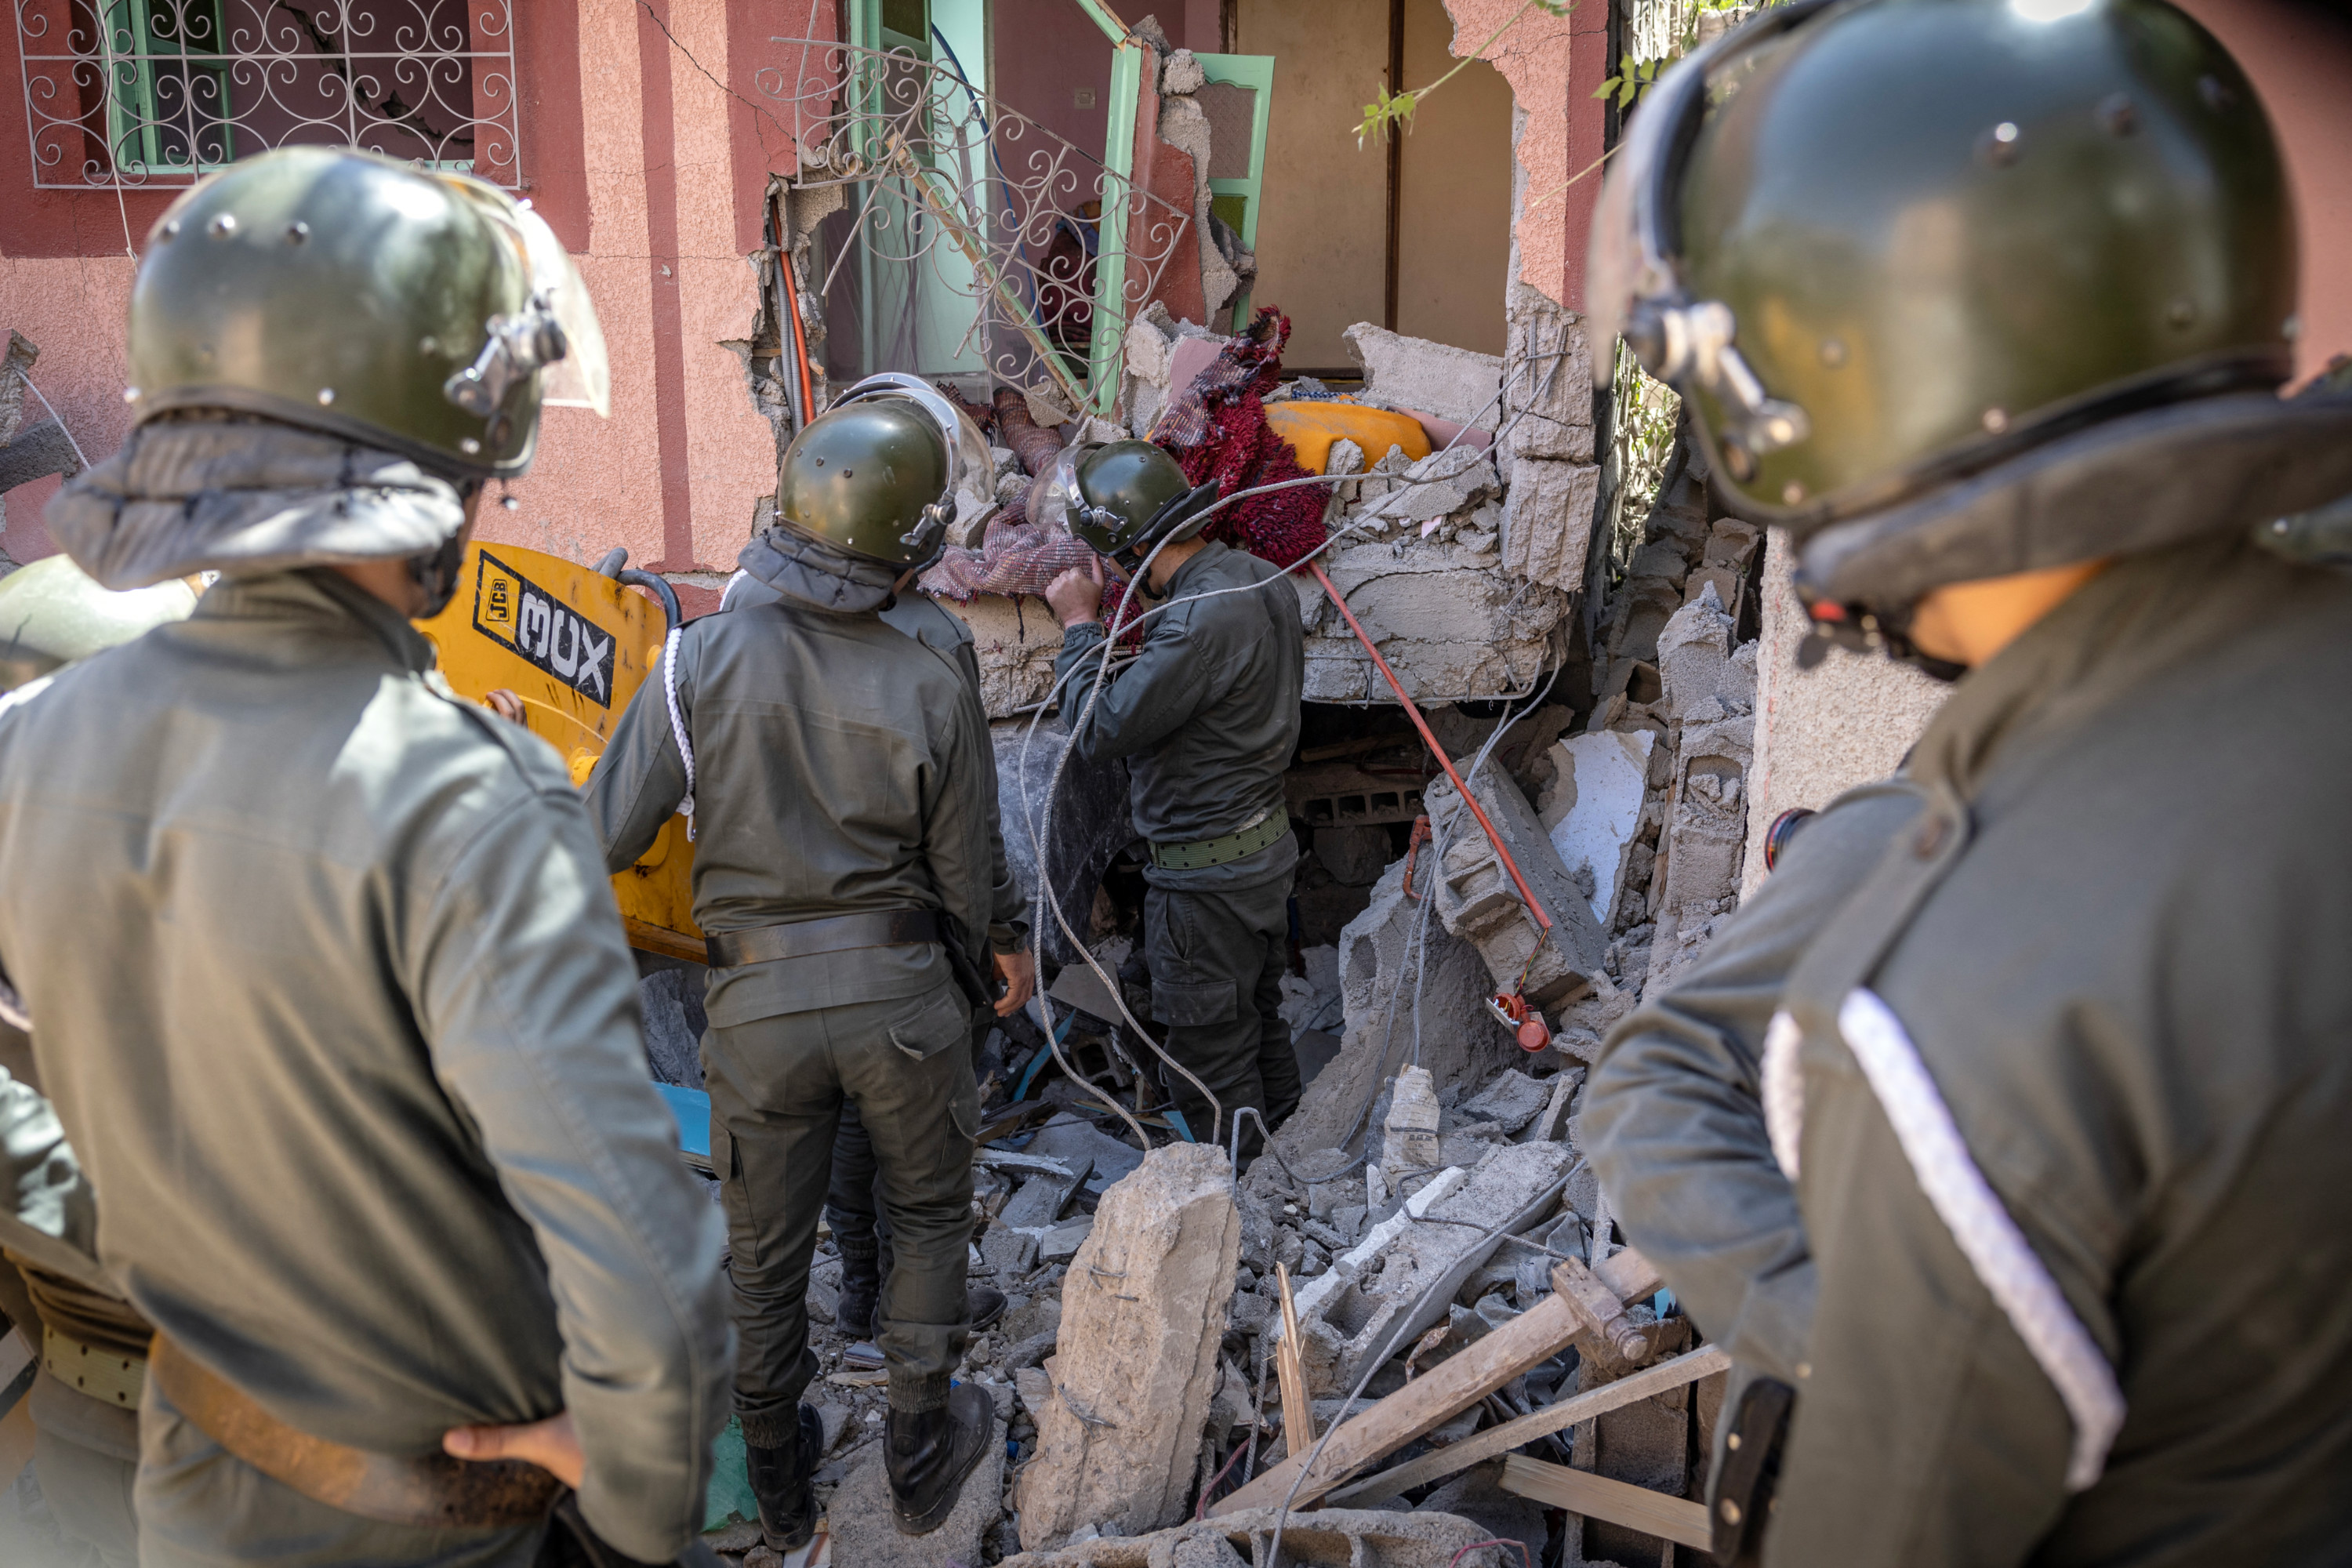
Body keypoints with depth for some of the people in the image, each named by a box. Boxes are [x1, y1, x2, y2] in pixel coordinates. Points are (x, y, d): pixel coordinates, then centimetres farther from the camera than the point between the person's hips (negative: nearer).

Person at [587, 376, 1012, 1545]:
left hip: (759, 1000, 1)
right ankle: (921, 1461, 33)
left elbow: (605, 837, -10)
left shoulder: (704, 658, -11)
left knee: (766, 1252, 19)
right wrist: (972, 978, 19)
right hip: (902, 989, 0)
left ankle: (781, 1490, 38)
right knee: (929, 1216, 22)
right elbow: (963, 889, -1)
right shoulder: (934, 693, -10)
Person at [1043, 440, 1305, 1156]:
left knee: (1211, 1054, 4)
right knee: (1259, 1020, 23)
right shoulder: (1261, 579, 2)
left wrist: (1079, 625, -12)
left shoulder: (1201, 619, -29)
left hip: (1207, 875, -10)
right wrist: (1127, 625, 6)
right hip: (1268, 845, 10)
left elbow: (1101, 729, -25)